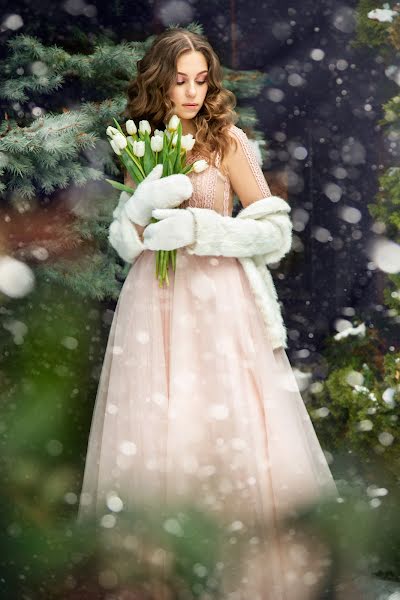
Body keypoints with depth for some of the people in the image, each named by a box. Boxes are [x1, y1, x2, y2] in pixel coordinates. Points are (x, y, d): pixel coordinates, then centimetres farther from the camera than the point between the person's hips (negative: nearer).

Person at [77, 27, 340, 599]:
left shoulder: (229, 140, -2)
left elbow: (274, 229, -5)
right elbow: (125, 242, 9)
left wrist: (196, 226, -16)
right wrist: (143, 205, -13)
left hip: (219, 300, -3)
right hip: (155, 300, 3)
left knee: (228, 429, -4)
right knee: (152, 433, 3)